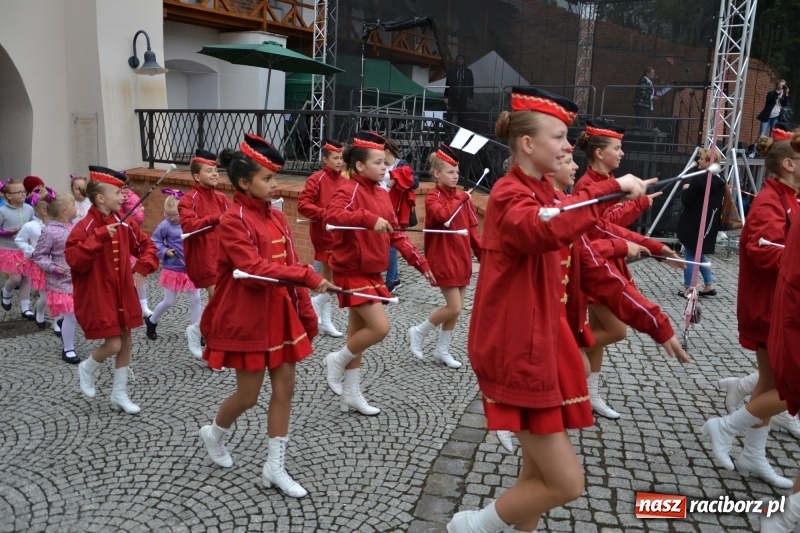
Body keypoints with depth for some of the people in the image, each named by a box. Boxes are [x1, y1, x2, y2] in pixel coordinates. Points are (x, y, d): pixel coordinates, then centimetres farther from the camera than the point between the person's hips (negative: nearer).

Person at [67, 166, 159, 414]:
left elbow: (147, 245, 12)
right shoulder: (84, 227, -16)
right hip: (97, 296, -6)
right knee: (113, 345, -8)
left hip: (123, 293, 7)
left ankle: (119, 394, 25)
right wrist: (100, 236, -32)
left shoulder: (125, 223, 2)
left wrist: (142, 267, -4)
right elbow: (74, 260, -26)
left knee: (125, 341, 10)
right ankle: (87, 369, 27)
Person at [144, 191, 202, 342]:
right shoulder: (165, 226, -12)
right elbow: (154, 241, -1)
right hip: (173, 270, -2)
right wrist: (164, 251, -15)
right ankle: (151, 321, 35)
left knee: (195, 300, 5)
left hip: (191, 269, 3)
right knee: (169, 302, 8)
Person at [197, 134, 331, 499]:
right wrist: (308, 276, -32)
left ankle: (275, 467, 22)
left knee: (285, 388, 9)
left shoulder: (277, 217, 7)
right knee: (249, 395, 6)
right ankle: (213, 434, 38)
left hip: (280, 315, 7)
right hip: (248, 319, -7)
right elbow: (254, 269, -27)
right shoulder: (234, 220, -15)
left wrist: (307, 315, 10)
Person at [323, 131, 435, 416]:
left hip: (372, 273, 9)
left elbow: (397, 235, 13)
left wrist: (421, 263, 8)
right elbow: (332, 214, -34)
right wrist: (369, 218, -43)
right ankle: (337, 360, 12)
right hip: (352, 272, -9)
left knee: (359, 330, 14)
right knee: (380, 327, -15)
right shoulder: (349, 190, -14)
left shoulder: (383, 195, 11)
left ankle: (350, 394, 25)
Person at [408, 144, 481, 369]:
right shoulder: (433, 197, -8)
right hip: (443, 260, -6)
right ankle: (418, 332, 12)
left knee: (457, 308, 10)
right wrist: (460, 200, -18)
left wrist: (483, 255, 7)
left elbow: (472, 229, 11)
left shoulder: (462, 197, 9)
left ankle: (442, 350, 23)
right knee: (454, 308, -9)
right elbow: (442, 215, -30)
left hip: (462, 259, 7)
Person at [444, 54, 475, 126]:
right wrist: (446, 97, -2)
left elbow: (471, 85, 9)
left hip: (463, 98, 1)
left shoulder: (468, 72, 8)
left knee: (461, 116, 3)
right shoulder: (451, 71, 5)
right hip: (452, 97, -1)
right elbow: (447, 84, 4)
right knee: (449, 116, -7)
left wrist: (470, 97, 3)